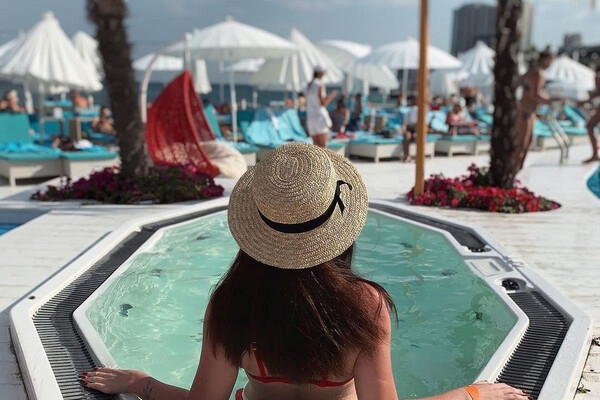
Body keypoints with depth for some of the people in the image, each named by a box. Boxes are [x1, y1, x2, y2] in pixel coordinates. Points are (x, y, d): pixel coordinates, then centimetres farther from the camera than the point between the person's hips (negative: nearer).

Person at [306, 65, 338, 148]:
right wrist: (331, 95, -1)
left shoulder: (309, 86, 14)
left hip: (310, 118, 7)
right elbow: (323, 103, -14)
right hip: (320, 117, -7)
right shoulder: (320, 85, -9)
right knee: (323, 147, -6)